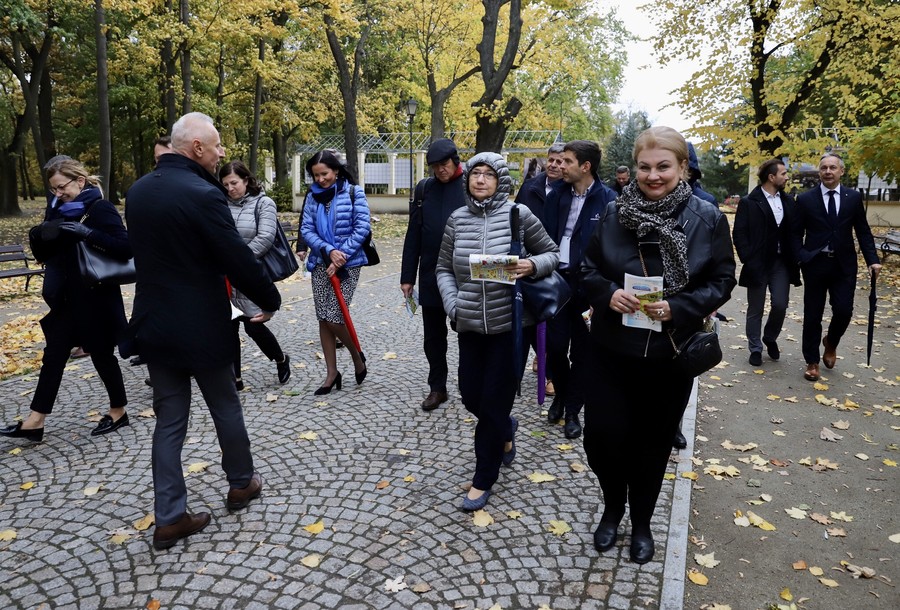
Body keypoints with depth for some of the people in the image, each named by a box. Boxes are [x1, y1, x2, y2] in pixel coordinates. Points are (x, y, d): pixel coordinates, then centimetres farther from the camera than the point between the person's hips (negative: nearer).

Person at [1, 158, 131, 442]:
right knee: (53, 356, 9)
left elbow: (126, 248, -24)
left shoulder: (101, 209, -12)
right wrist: (39, 236, -8)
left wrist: (87, 233, -32)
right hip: (67, 299, 7)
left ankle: (118, 411, 22)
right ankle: (35, 421, 16)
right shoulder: (57, 209, 9)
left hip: (95, 300, -7)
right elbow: (42, 254, 13)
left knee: (101, 355, 4)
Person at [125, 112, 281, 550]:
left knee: (168, 419, 12)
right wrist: (270, 301, -4)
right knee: (225, 407, 15)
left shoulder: (138, 191, 6)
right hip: (200, 326, -6)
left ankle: (169, 518, 17)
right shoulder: (203, 194, -19)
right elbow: (237, 259, -19)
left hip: (152, 323, 7)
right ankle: (241, 483, 35)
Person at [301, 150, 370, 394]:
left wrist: (341, 257, -14)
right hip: (321, 263, 5)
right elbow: (306, 229, 1)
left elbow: (362, 228, -10)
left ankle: (357, 356, 18)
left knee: (334, 317, -10)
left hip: (348, 263, -4)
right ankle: (332, 374, 17)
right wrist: (329, 251, -15)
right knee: (323, 319, 5)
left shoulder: (353, 192, -5)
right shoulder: (313, 196, 6)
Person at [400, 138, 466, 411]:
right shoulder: (424, 189, 7)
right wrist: (407, 276, 5)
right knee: (433, 337, 11)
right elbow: (413, 235, 7)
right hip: (431, 277, 4)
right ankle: (437, 388, 25)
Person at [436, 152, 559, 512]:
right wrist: (453, 306, -5)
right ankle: (506, 429, 47)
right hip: (469, 324, 4)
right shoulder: (457, 219, 3)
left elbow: (552, 254, 2)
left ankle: (484, 478, 23)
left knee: (494, 402, 4)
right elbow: (444, 268, 9)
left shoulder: (518, 214, -7)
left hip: (509, 323, -4)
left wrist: (532, 265, -19)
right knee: (471, 396, 13)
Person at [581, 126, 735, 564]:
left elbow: (722, 281, -2)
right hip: (611, 348, 1)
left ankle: (641, 523, 38)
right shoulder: (614, 213, -2)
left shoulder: (708, 219, -5)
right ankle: (613, 507, 33)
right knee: (601, 436, 1)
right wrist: (608, 294, -18)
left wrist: (677, 308, -18)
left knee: (652, 443, 13)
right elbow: (589, 270, 3)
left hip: (669, 353, -1)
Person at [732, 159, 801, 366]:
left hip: (781, 263, 4)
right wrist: (748, 260, -14)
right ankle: (755, 349, 18)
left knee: (780, 305, -2)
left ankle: (770, 338, 25)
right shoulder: (749, 202, -7)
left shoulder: (788, 201, 8)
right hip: (758, 264, -4)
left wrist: (794, 258, 3)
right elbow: (738, 234, -9)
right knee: (755, 310, 5)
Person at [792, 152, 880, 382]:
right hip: (815, 264, -1)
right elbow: (797, 233, 1)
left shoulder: (854, 197, 4)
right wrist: (801, 258, -12)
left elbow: (863, 231, 7)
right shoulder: (805, 199, -1)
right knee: (812, 315, 4)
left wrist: (872, 259, -2)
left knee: (843, 311, -5)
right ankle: (812, 361, 18)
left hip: (844, 264, 1)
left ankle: (831, 342, 28)